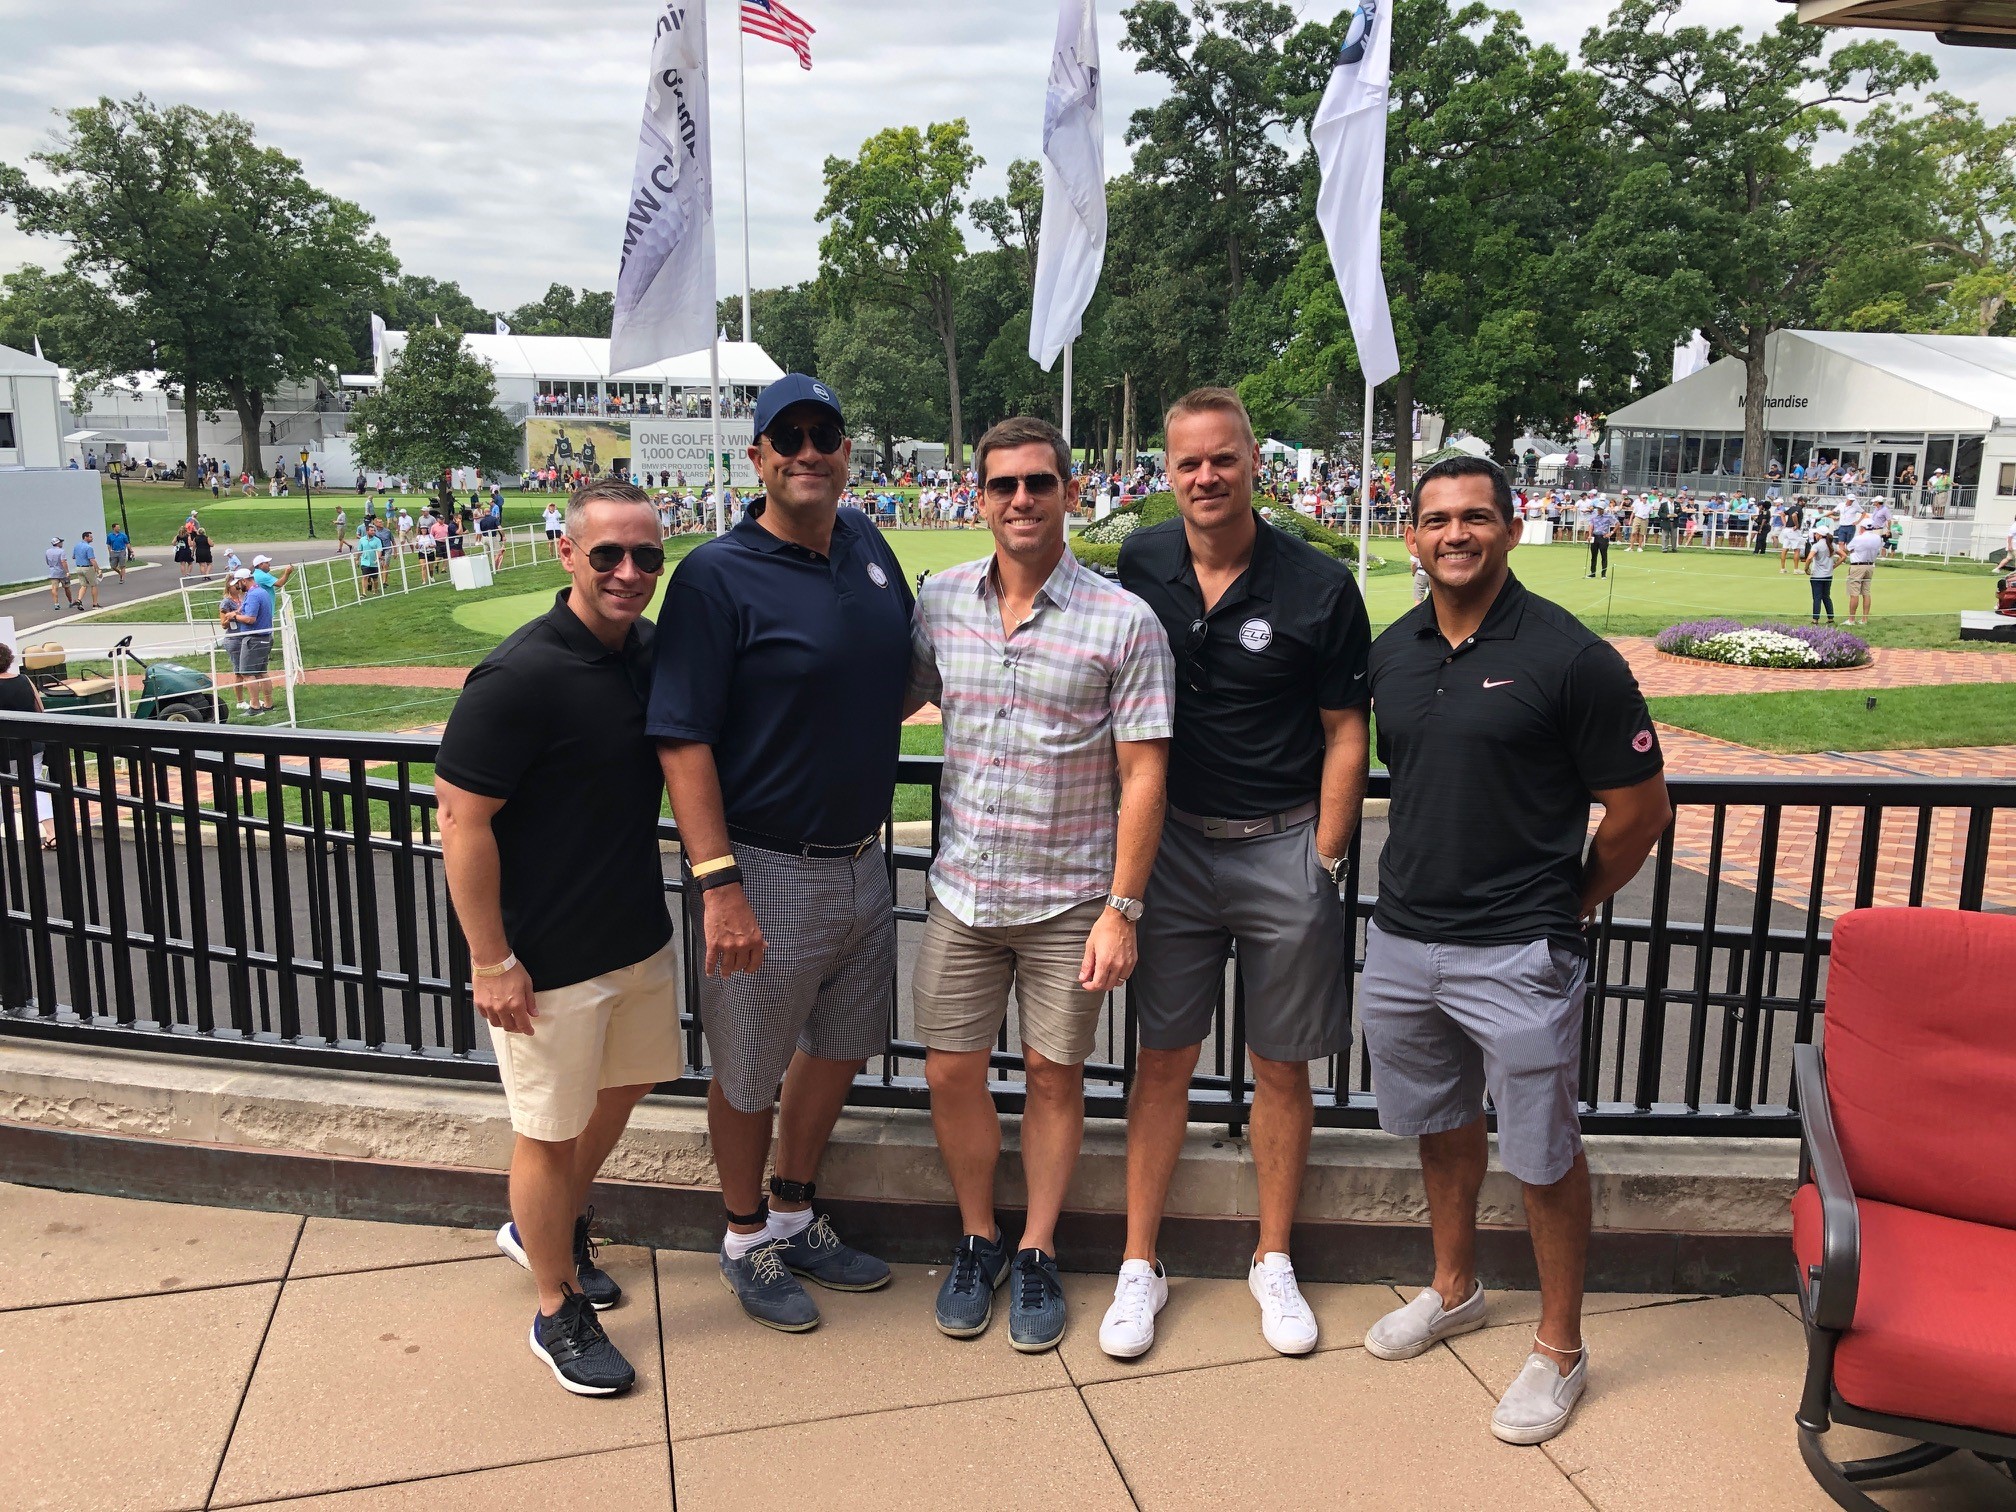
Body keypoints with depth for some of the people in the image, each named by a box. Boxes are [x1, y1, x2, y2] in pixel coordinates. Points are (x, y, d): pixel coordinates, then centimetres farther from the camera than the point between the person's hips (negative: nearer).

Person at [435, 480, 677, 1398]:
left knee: (623, 1088, 24)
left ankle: (550, 1229, 50)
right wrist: (491, 961, -18)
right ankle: (558, 1310, 30)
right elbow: (462, 820, -20)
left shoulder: (653, 651, 0)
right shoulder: (519, 678, -22)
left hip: (641, 935, 8)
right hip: (549, 960, -8)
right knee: (551, 1132, 9)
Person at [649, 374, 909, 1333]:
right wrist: (718, 885, -24)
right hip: (765, 868, -7)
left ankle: (796, 1217, 41)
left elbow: (906, 672, 21)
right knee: (749, 1071, 10)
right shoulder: (716, 577, -15)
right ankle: (746, 1238, 33)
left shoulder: (866, 544, 5)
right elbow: (681, 742, -19)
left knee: (839, 1046, 20)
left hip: (862, 858, 7)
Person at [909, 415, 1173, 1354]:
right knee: (951, 1071, 8)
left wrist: (1122, 908, -13)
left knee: (1054, 1074, 9)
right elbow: (895, 701, 17)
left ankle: (1037, 1252, 29)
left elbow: (1143, 773, -10)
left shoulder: (1124, 622, -10)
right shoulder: (940, 600, 1)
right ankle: (977, 1240, 31)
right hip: (962, 890, 3)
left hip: (1070, 898, -3)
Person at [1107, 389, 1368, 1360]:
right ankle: (1140, 1265, 21)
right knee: (1163, 1058, 8)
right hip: (1170, 843, 2)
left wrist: (1322, 862, -5)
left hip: (1282, 846, -1)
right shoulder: (1136, 567, 0)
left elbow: (1344, 733, -1)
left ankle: (1273, 1261, 27)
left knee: (1281, 1064, 10)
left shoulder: (1319, 587, -7)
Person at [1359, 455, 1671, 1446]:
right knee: (1440, 1122, 22)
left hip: (1517, 955, -6)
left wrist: (1568, 908, 2)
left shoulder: (1571, 657, -13)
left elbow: (1641, 808, -6)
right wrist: (1419, 881, 13)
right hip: (1401, 937, 6)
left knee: (1543, 1156, 7)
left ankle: (1559, 1347, 27)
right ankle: (1454, 1289, 43)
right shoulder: (1392, 652, 5)